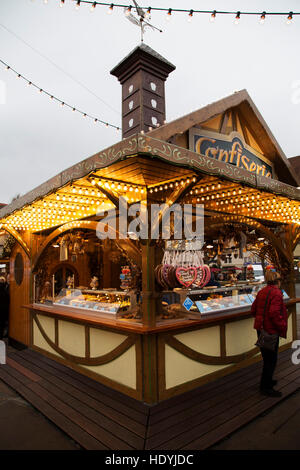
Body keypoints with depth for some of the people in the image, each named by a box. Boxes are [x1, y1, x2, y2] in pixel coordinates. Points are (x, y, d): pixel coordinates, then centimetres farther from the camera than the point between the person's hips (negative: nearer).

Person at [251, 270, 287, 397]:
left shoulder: (261, 292, 8)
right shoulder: (276, 293, -18)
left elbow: (253, 309, 12)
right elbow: (274, 313, -26)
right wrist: (282, 327, -14)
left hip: (261, 328, 9)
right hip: (271, 330, -8)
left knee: (266, 357, 22)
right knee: (271, 359, 4)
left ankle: (267, 380, 37)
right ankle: (266, 387, 13)